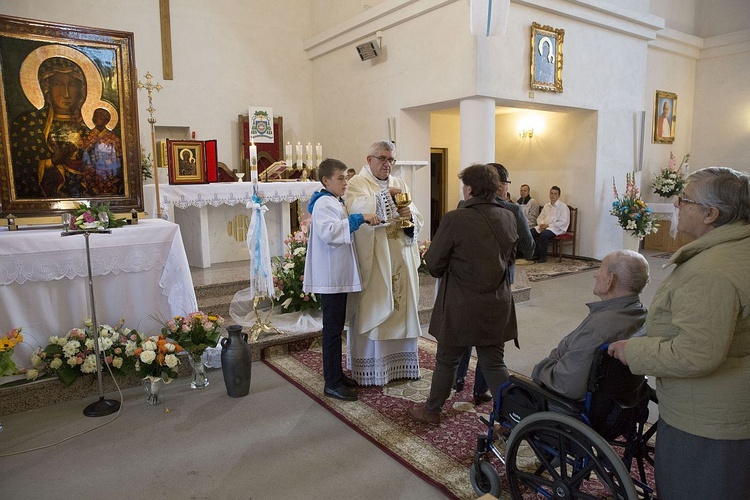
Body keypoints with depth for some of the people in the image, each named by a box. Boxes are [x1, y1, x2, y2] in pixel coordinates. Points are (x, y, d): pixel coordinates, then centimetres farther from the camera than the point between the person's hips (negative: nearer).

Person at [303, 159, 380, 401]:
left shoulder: (336, 202, 17)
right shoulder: (324, 203, -14)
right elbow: (328, 232, -33)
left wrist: (361, 221, 20)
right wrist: (359, 218, -32)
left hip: (339, 275, 10)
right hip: (330, 277, -10)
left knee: (336, 327, 16)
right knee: (332, 329, -3)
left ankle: (336, 374, 27)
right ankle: (332, 383, 6)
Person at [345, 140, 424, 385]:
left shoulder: (400, 184, 16)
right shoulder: (357, 183, 0)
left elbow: (418, 221, 11)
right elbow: (356, 210, -23)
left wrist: (410, 216, -10)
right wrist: (386, 195, -21)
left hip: (401, 260, 6)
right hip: (373, 261, -5)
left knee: (402, 308, 10)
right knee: (372, 312, -2)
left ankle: (401, 362, 24)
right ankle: (370, 369, 9)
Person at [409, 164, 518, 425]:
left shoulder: (454, 219, -18)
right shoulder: (508, 217, -1)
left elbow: (434, 263, -11)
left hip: (461, 307, -4)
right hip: (497, 305, 4)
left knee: (446, 360, 14)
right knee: (494, 362, 16)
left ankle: (432, 410, 31)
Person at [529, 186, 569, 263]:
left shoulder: (563, 207, -4)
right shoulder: (546, 206, 17)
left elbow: (563, 222, -12)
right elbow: (539, 218, 20)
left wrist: (548, 225, -16)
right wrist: (541, 224, -4)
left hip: (556, 228, -7)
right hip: (543, 227, 7)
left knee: (543, 234, -35)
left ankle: (543, 257, -22)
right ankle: (536, 254, -9)